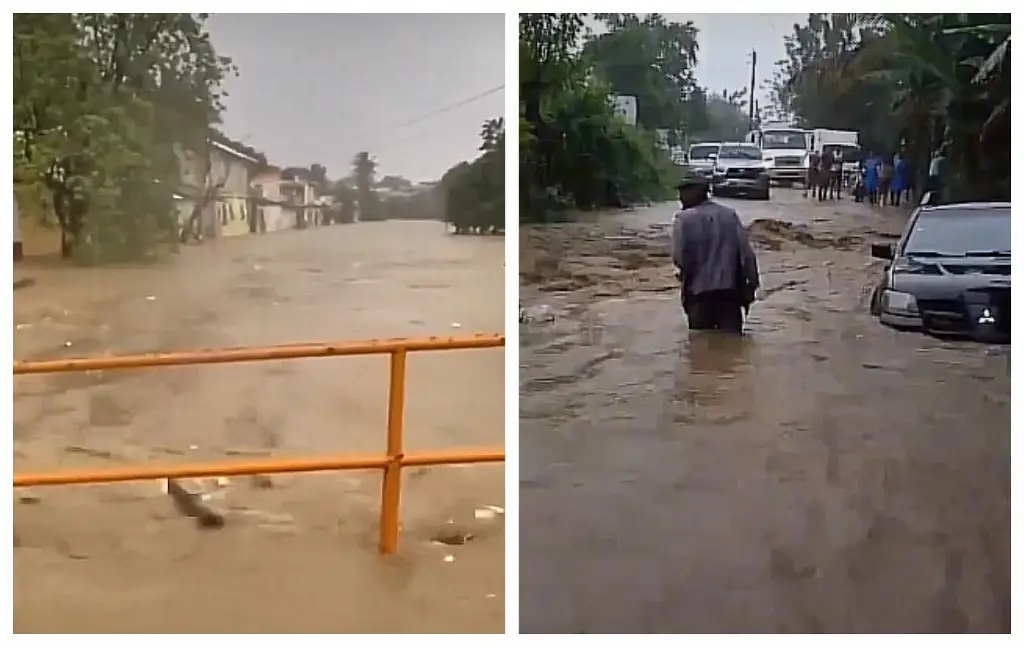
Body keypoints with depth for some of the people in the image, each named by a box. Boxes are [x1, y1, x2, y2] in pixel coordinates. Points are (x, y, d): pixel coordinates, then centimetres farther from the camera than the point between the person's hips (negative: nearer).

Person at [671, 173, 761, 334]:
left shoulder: (683, 218, -6)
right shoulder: (730, 215, 6)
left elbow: (679, 257, -9)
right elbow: (746, 252, 1)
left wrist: (684, 273, 13)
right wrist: (752, 282, 7)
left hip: (699, 289, -3)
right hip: (730, 288, 3)